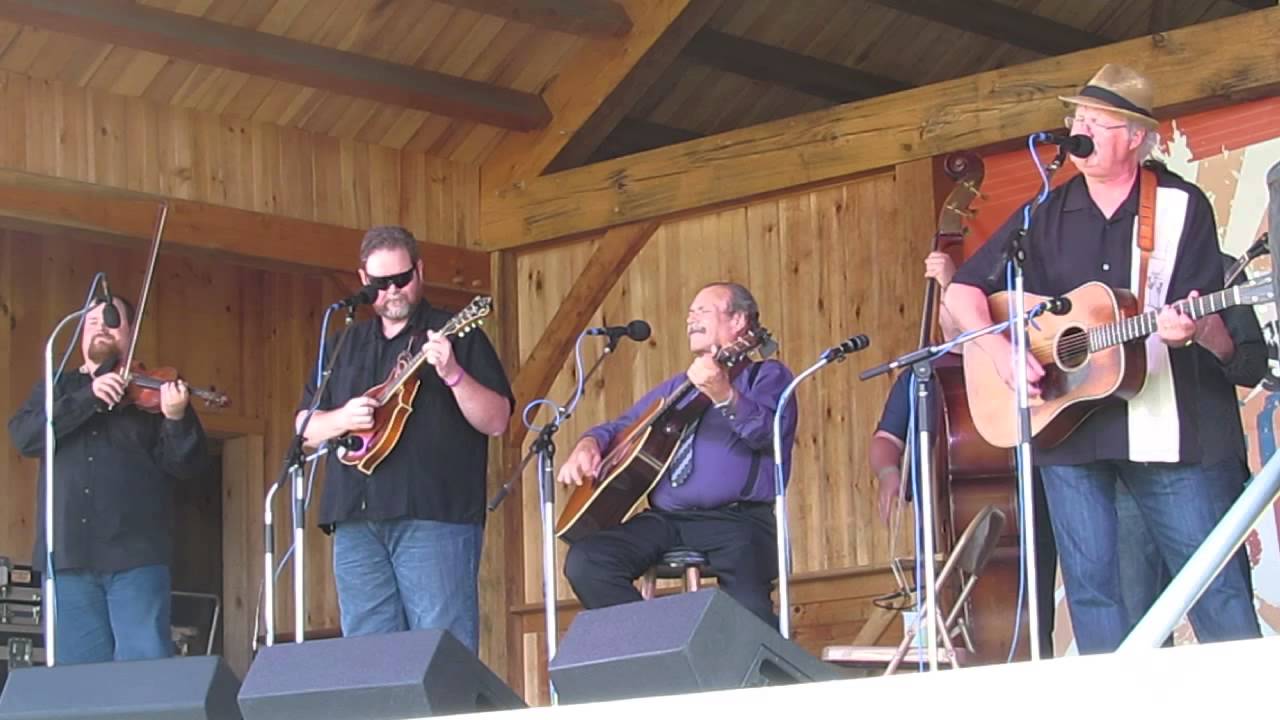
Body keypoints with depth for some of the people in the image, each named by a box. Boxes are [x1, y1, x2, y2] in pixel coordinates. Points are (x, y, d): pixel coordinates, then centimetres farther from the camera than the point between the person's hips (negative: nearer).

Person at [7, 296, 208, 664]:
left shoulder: (152, 393, 9)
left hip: (135, 555, -2)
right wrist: (89, 397, -13)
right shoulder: (58, 388, 17)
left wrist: (177, 418, -21)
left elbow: (188, 468, -1)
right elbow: (24, 436, -2)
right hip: (68, 556, 3)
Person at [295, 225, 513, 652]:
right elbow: (305, 429, 19)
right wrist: (342, 419, -2)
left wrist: (453, 374, -18)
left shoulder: (455, 335, 7)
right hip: (356, 521, 5)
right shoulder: (346, 345, 20)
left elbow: (496, 422, -2)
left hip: (434, 519, -5)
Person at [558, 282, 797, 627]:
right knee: (585, 560, -21)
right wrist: (589, 444, 8)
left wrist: (724, 396, -31)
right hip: (664, 519, 6)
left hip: (735, 520, -6)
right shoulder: (677, 386, 30)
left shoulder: (766, 376, 9)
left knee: (748, 610, -36)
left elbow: (767, 433, -11)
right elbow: (620, 427, 33)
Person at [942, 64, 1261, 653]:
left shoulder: (1181, 206, 2)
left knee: (1214, 582, -3)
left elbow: (1218, 330, 0)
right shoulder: (1045, 216, 9)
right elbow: (963, 292, 7)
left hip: (1161, 423, -2)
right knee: (1090, 587, 1)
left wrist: (1194, 327, -24)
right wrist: (1000, 351, -10)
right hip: (1063, 422, 3)